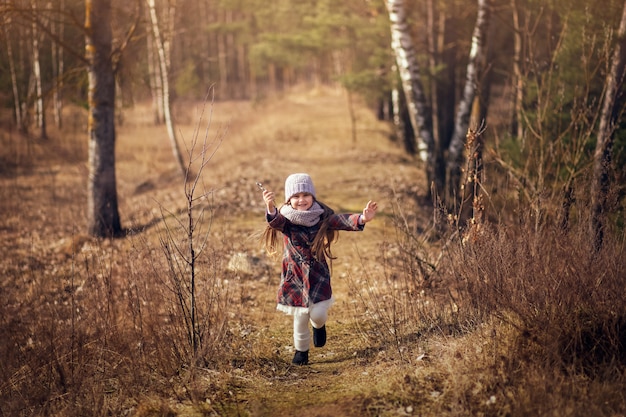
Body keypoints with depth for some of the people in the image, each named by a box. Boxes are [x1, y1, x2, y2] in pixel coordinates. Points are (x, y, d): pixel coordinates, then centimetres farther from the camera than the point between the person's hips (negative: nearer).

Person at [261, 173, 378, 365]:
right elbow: (276, 221, -35)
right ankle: (301, 350, 31)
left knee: (317, 313, -8)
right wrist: (270, 209, -59)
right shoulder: (285, 218, -13)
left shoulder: (322, 217, -10)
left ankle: (319, 325, 30)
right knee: (300, 317, 8)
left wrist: (361, 219, -46)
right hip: (294, 275, 0)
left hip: (318, 275, 0)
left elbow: (341, 221, -25)